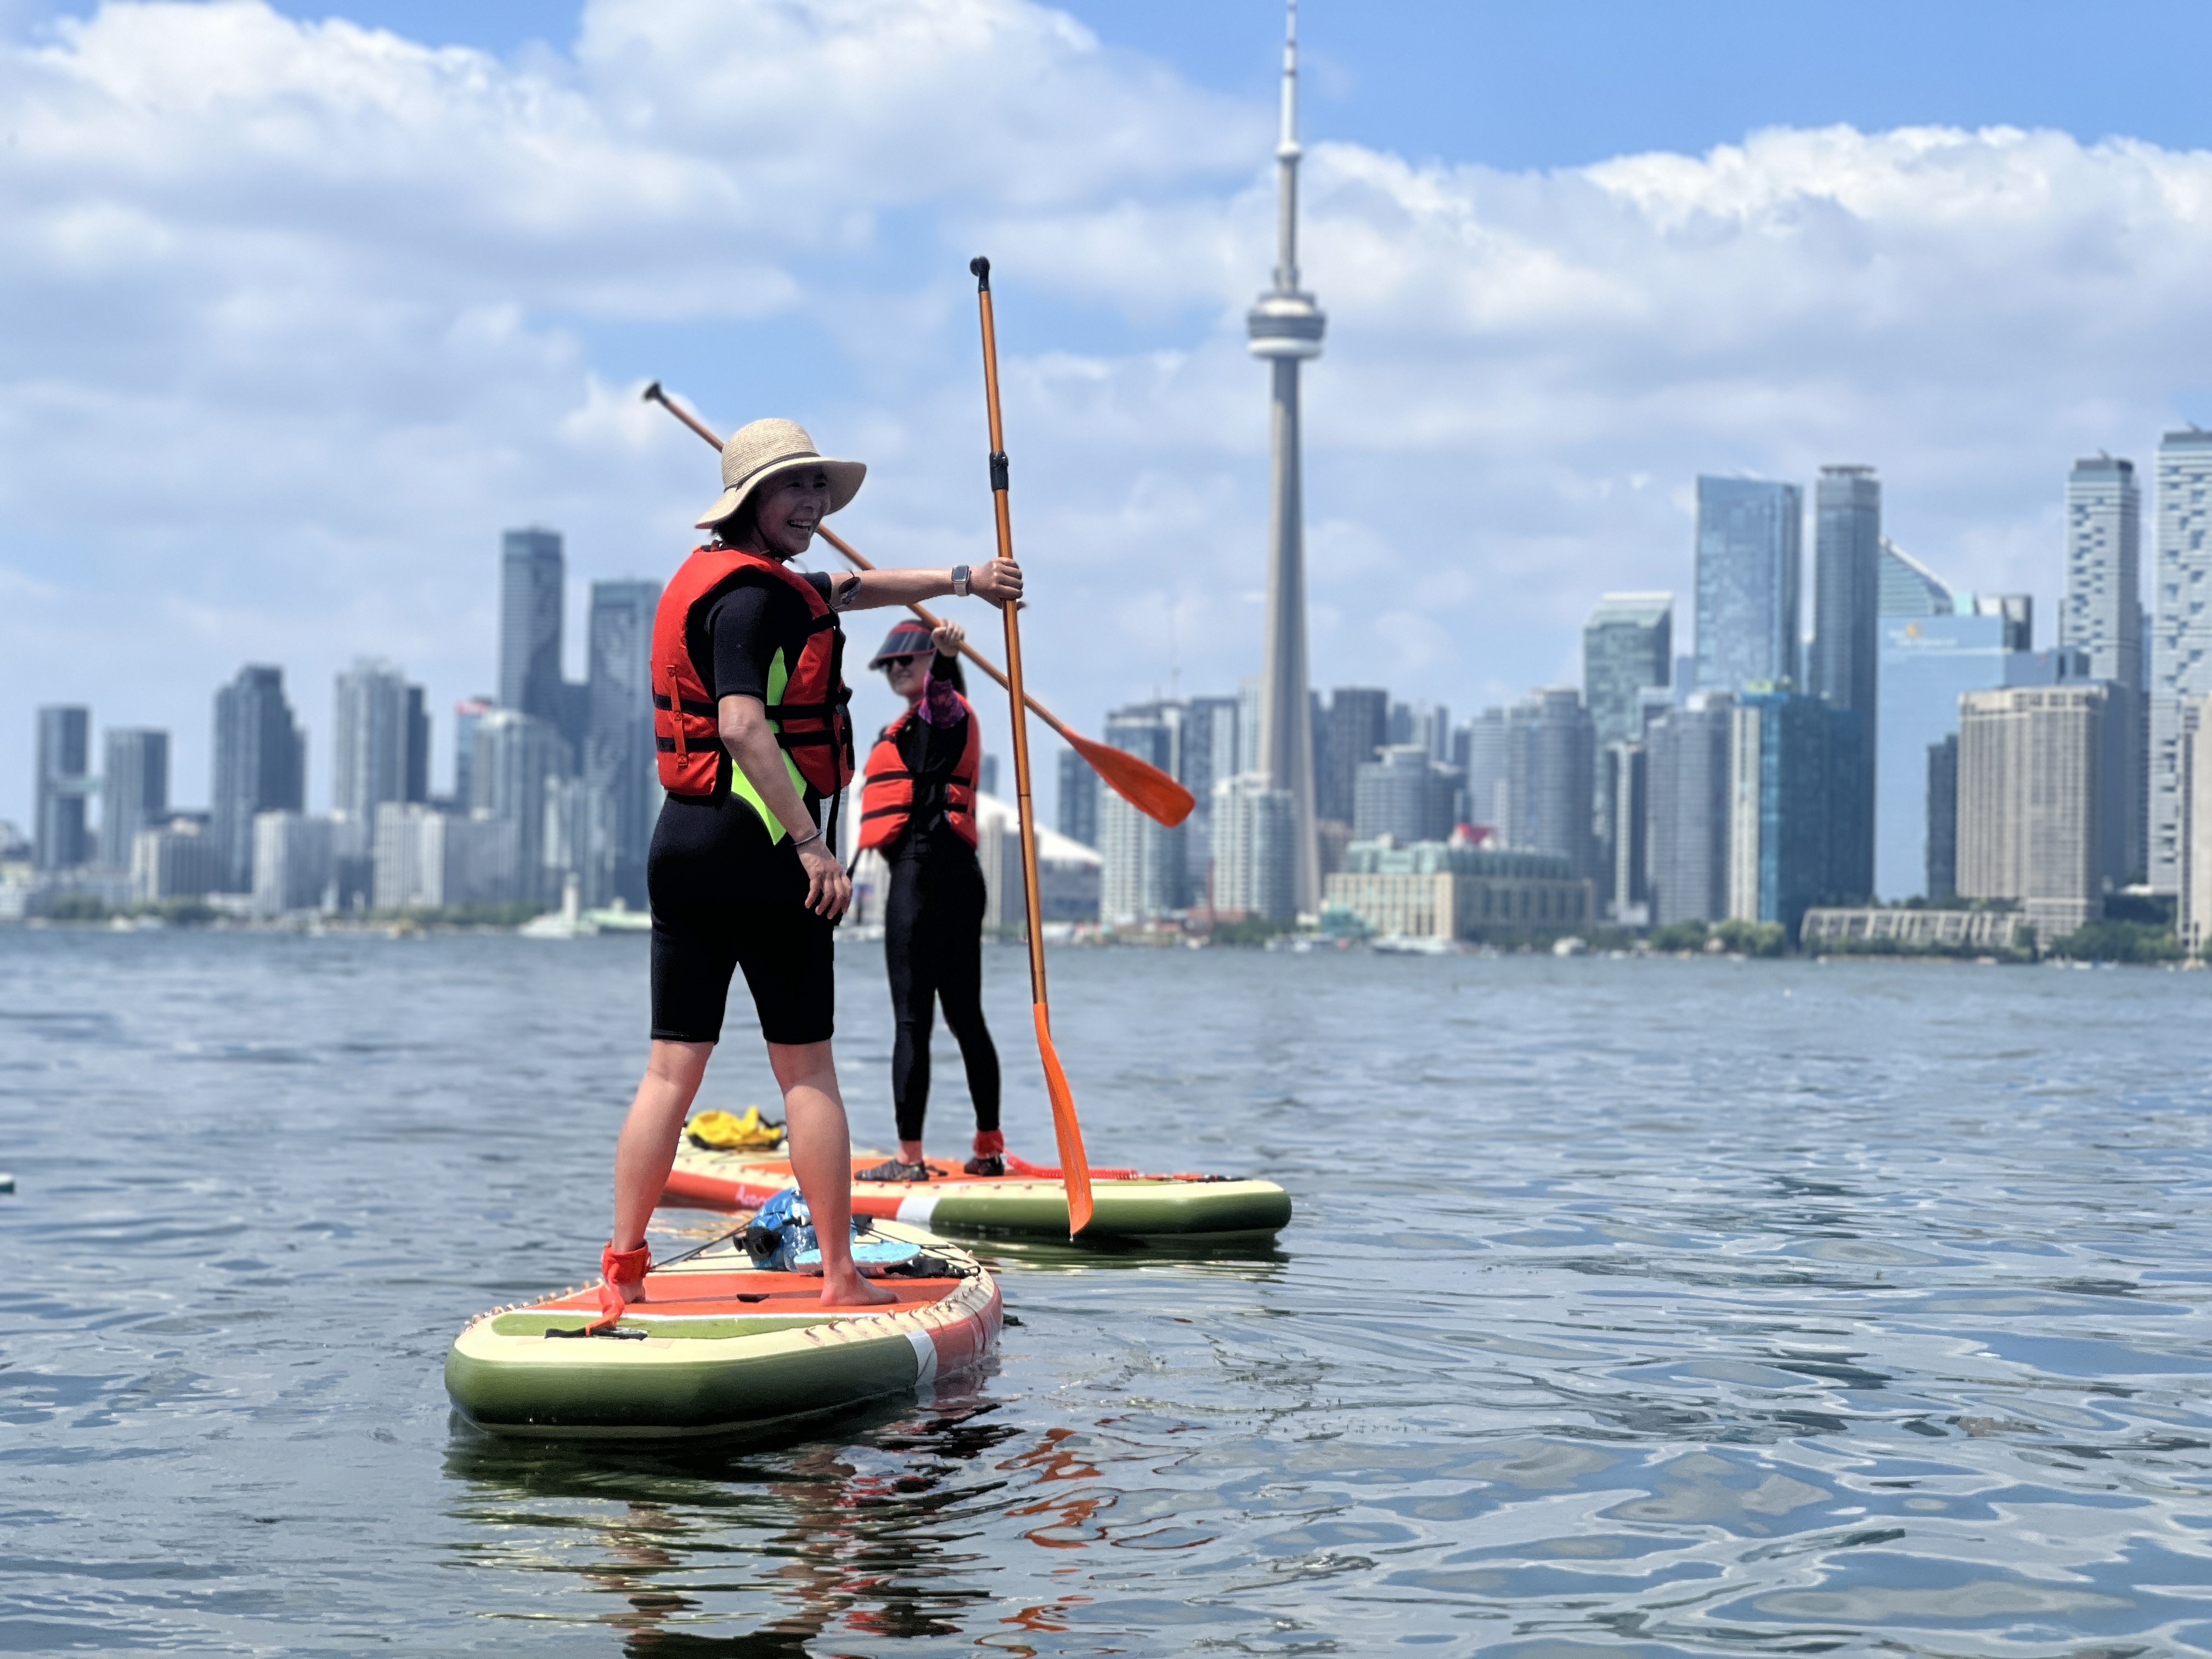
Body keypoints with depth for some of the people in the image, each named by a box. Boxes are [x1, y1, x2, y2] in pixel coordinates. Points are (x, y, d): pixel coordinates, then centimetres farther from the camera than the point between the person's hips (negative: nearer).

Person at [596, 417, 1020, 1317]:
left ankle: (622, 1271, 5)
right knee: (806, 1067, 0)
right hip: (757, 845, -9)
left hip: (681, 841, 9)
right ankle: (839, 1275, 4)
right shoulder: (753, 596, -12)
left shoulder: (716, 578, 19)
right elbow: (744, 726, -26)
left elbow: (843, 590, 34)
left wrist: (961, 579, 39)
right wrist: (813, 844, -27)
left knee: (671, 1067, 7)